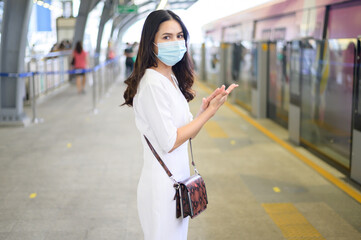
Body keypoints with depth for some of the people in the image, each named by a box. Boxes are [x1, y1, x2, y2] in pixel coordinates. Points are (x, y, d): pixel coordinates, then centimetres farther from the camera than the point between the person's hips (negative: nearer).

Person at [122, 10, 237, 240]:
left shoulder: (172, 79, 10)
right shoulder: (152, 83, -20)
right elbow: (169, 142, -21)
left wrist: (205, 108, -6)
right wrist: (209, 111, -16)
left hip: (178, 180, 9)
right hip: (162, 184, -9)